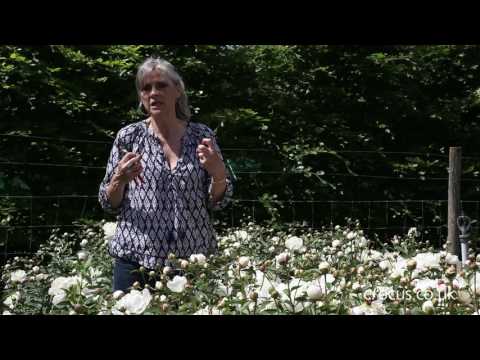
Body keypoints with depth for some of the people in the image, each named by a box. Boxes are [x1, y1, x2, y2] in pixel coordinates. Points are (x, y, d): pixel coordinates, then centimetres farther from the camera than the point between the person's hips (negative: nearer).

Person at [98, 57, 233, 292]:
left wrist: (219, 174, -15)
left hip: (193, 259, 1)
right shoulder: (128, 136, -1)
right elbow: (109, 204, 3)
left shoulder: (201, 135, 1)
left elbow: (217, 202, 4)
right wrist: (120, 180, -17)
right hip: (136, 258, -1)